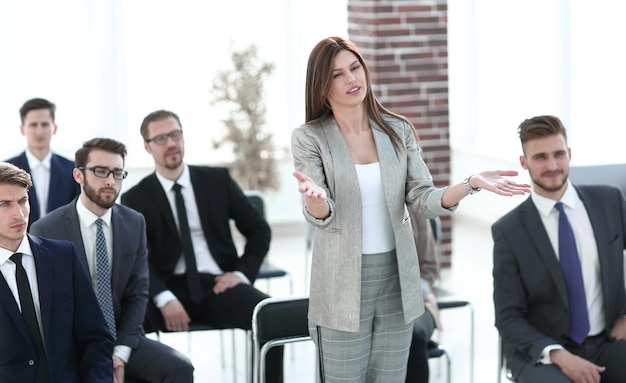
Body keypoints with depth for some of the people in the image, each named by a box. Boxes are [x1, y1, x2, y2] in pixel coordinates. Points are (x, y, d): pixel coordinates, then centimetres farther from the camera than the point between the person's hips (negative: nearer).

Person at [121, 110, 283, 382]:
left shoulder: (218, 180, 11)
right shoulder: (135, 199, 6)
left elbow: (259, 229, 15)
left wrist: (243, 273, -1)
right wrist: (164, 299, -22)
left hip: (217, 287, 1)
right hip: (170, 289, -1)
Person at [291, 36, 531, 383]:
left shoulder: (398, 130, 3)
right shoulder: (309, 138, -6)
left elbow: (422, 201, 0)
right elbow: (320, 217, -15)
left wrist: (471, 184, -17)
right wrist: (315, 197, -38)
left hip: (396, 280, 3)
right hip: (343, 286, -3)